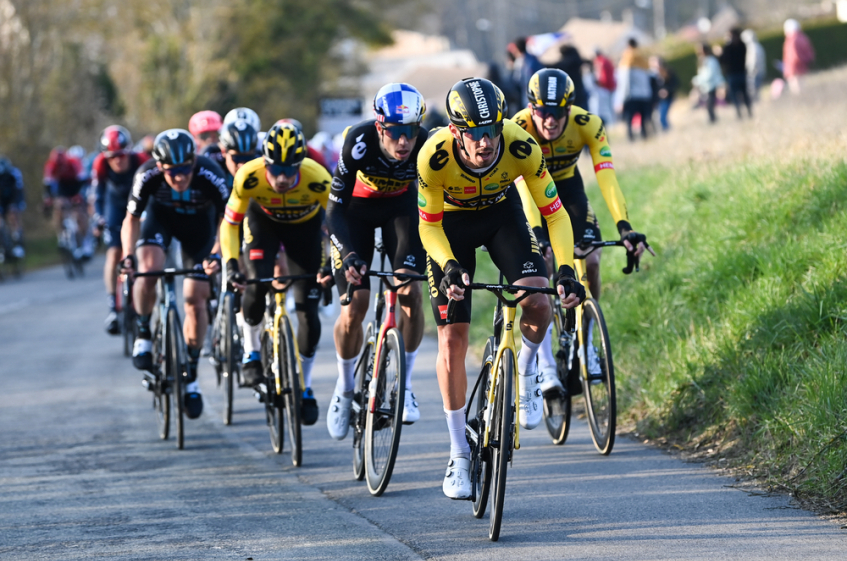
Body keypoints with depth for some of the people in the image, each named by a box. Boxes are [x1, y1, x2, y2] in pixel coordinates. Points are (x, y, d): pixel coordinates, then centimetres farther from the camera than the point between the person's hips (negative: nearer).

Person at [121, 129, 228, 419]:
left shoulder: (210, 176, -35)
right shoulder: (147, 176, -32)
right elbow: (132, 219, -16)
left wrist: (216, 254, -37)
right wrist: (128, 256, -31)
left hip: (198, 222, 0)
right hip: (160, 215, 0)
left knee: (196, 300, -5)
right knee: (149, 268, -30)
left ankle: (191, 376, 10)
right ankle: (144, 333, -4)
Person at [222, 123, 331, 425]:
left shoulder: (317, 180, -36)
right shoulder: (249, 177, -35)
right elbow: (230, 222, -21)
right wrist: (230, 262, -34)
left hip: (305, 225, 0)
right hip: (263, 221, 0)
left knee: (308, 307, -6)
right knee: (257, 283, -26)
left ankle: (305, 386, 10)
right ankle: (251, 352, 1)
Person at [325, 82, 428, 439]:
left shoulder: (427, 147, -32)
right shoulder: (359, 142, -35)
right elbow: (335, 208, -29)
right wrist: (349, 255, -42)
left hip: (400, 206, 1)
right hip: (357, 208, -1)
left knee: (411, 293, -19)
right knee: (354, 307, -10)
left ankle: (404, 383, -1)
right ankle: (345, 387, 14)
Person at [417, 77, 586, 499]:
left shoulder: (521, 147, -33)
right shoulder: (434, 156, -35)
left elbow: (555, 214, -23)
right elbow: (429, 225, -21)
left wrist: (566, 269, -37)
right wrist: (449, 267, -38)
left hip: (502, 213, 1)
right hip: (451, 222, -1)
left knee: (538, 305, -24)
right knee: (452, 338, -7)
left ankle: (526, 373, 10)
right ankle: (459, 454, 6)